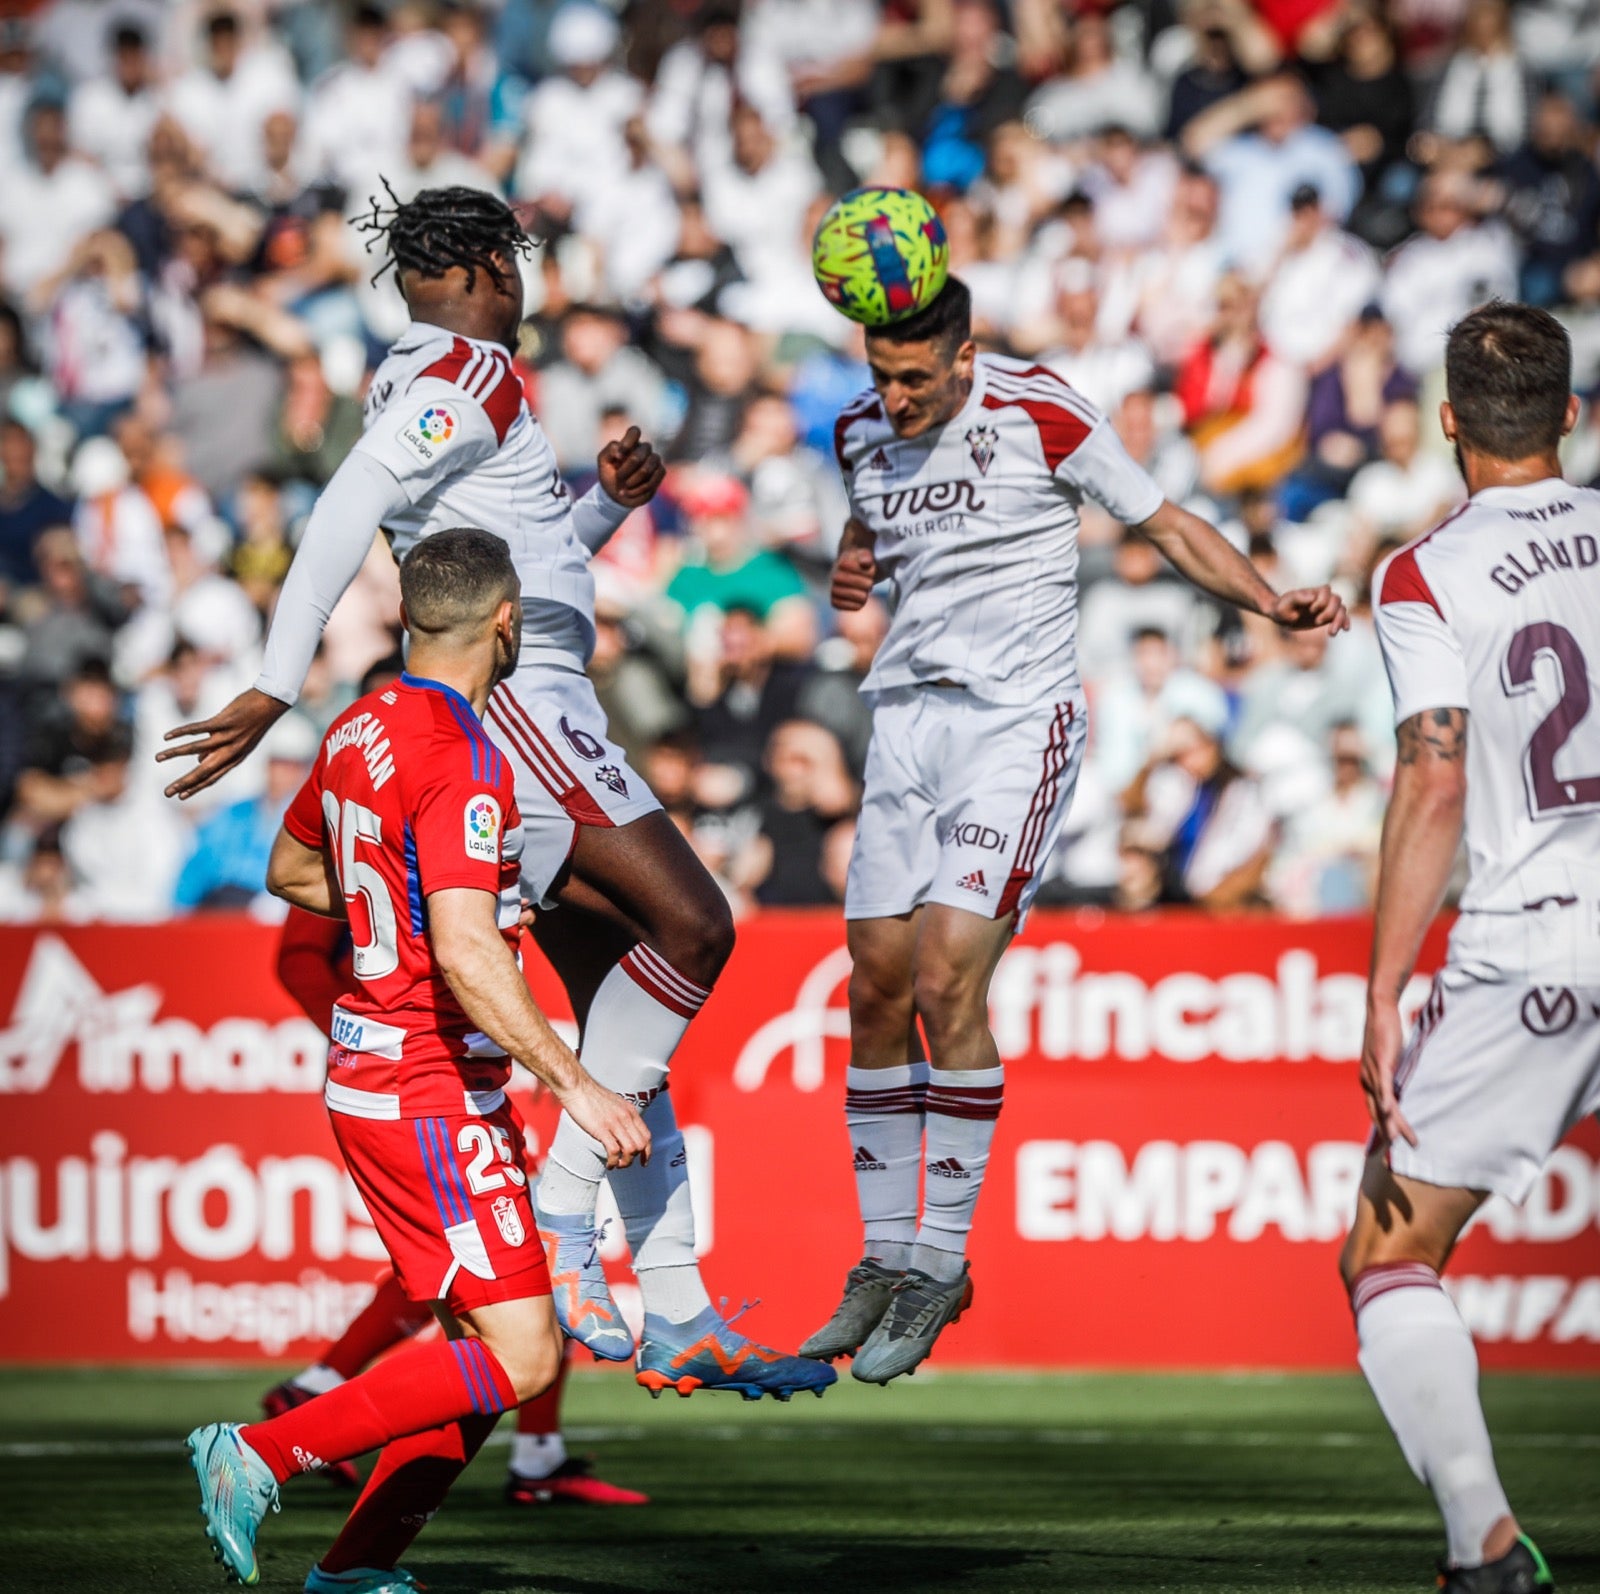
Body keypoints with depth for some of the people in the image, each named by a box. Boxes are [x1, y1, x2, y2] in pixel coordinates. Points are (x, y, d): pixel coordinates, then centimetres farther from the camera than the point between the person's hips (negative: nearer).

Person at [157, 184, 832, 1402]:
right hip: (511, 700, -10)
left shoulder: (424, 390, 24)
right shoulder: (473, 372, -6)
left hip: (532, 711, 10)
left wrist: (608, 504, 17)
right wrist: (278, 687, -24)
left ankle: (679, 1315, 3)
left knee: (626, 1005, 5)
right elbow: (346, 515, -18)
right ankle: (559, 1213, -18)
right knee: (690, 925, -18)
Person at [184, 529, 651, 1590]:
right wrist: (577, 1085, -26)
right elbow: (467, 956, -28)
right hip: (432, 1094, -10)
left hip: (372, 1077, 10)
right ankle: (264, 1456, -10)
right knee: (515, 1359, -10)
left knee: (509, 1344, 12)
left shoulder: (362, 729, 9)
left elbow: (291, 871, 25)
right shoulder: (461, 760, -19)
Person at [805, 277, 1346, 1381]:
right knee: (877, 989, 1)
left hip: (1019, 721, -6)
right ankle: (886, 1257, 13)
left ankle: (943, 1261, -8)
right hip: (908, 714, 6)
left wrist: (1270, 600, -15)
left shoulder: (1040, 413, -10)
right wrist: (852, 570, 5)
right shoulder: (863, 431, 7)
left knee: (946, 980, -17)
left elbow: (1166, 523, -2)